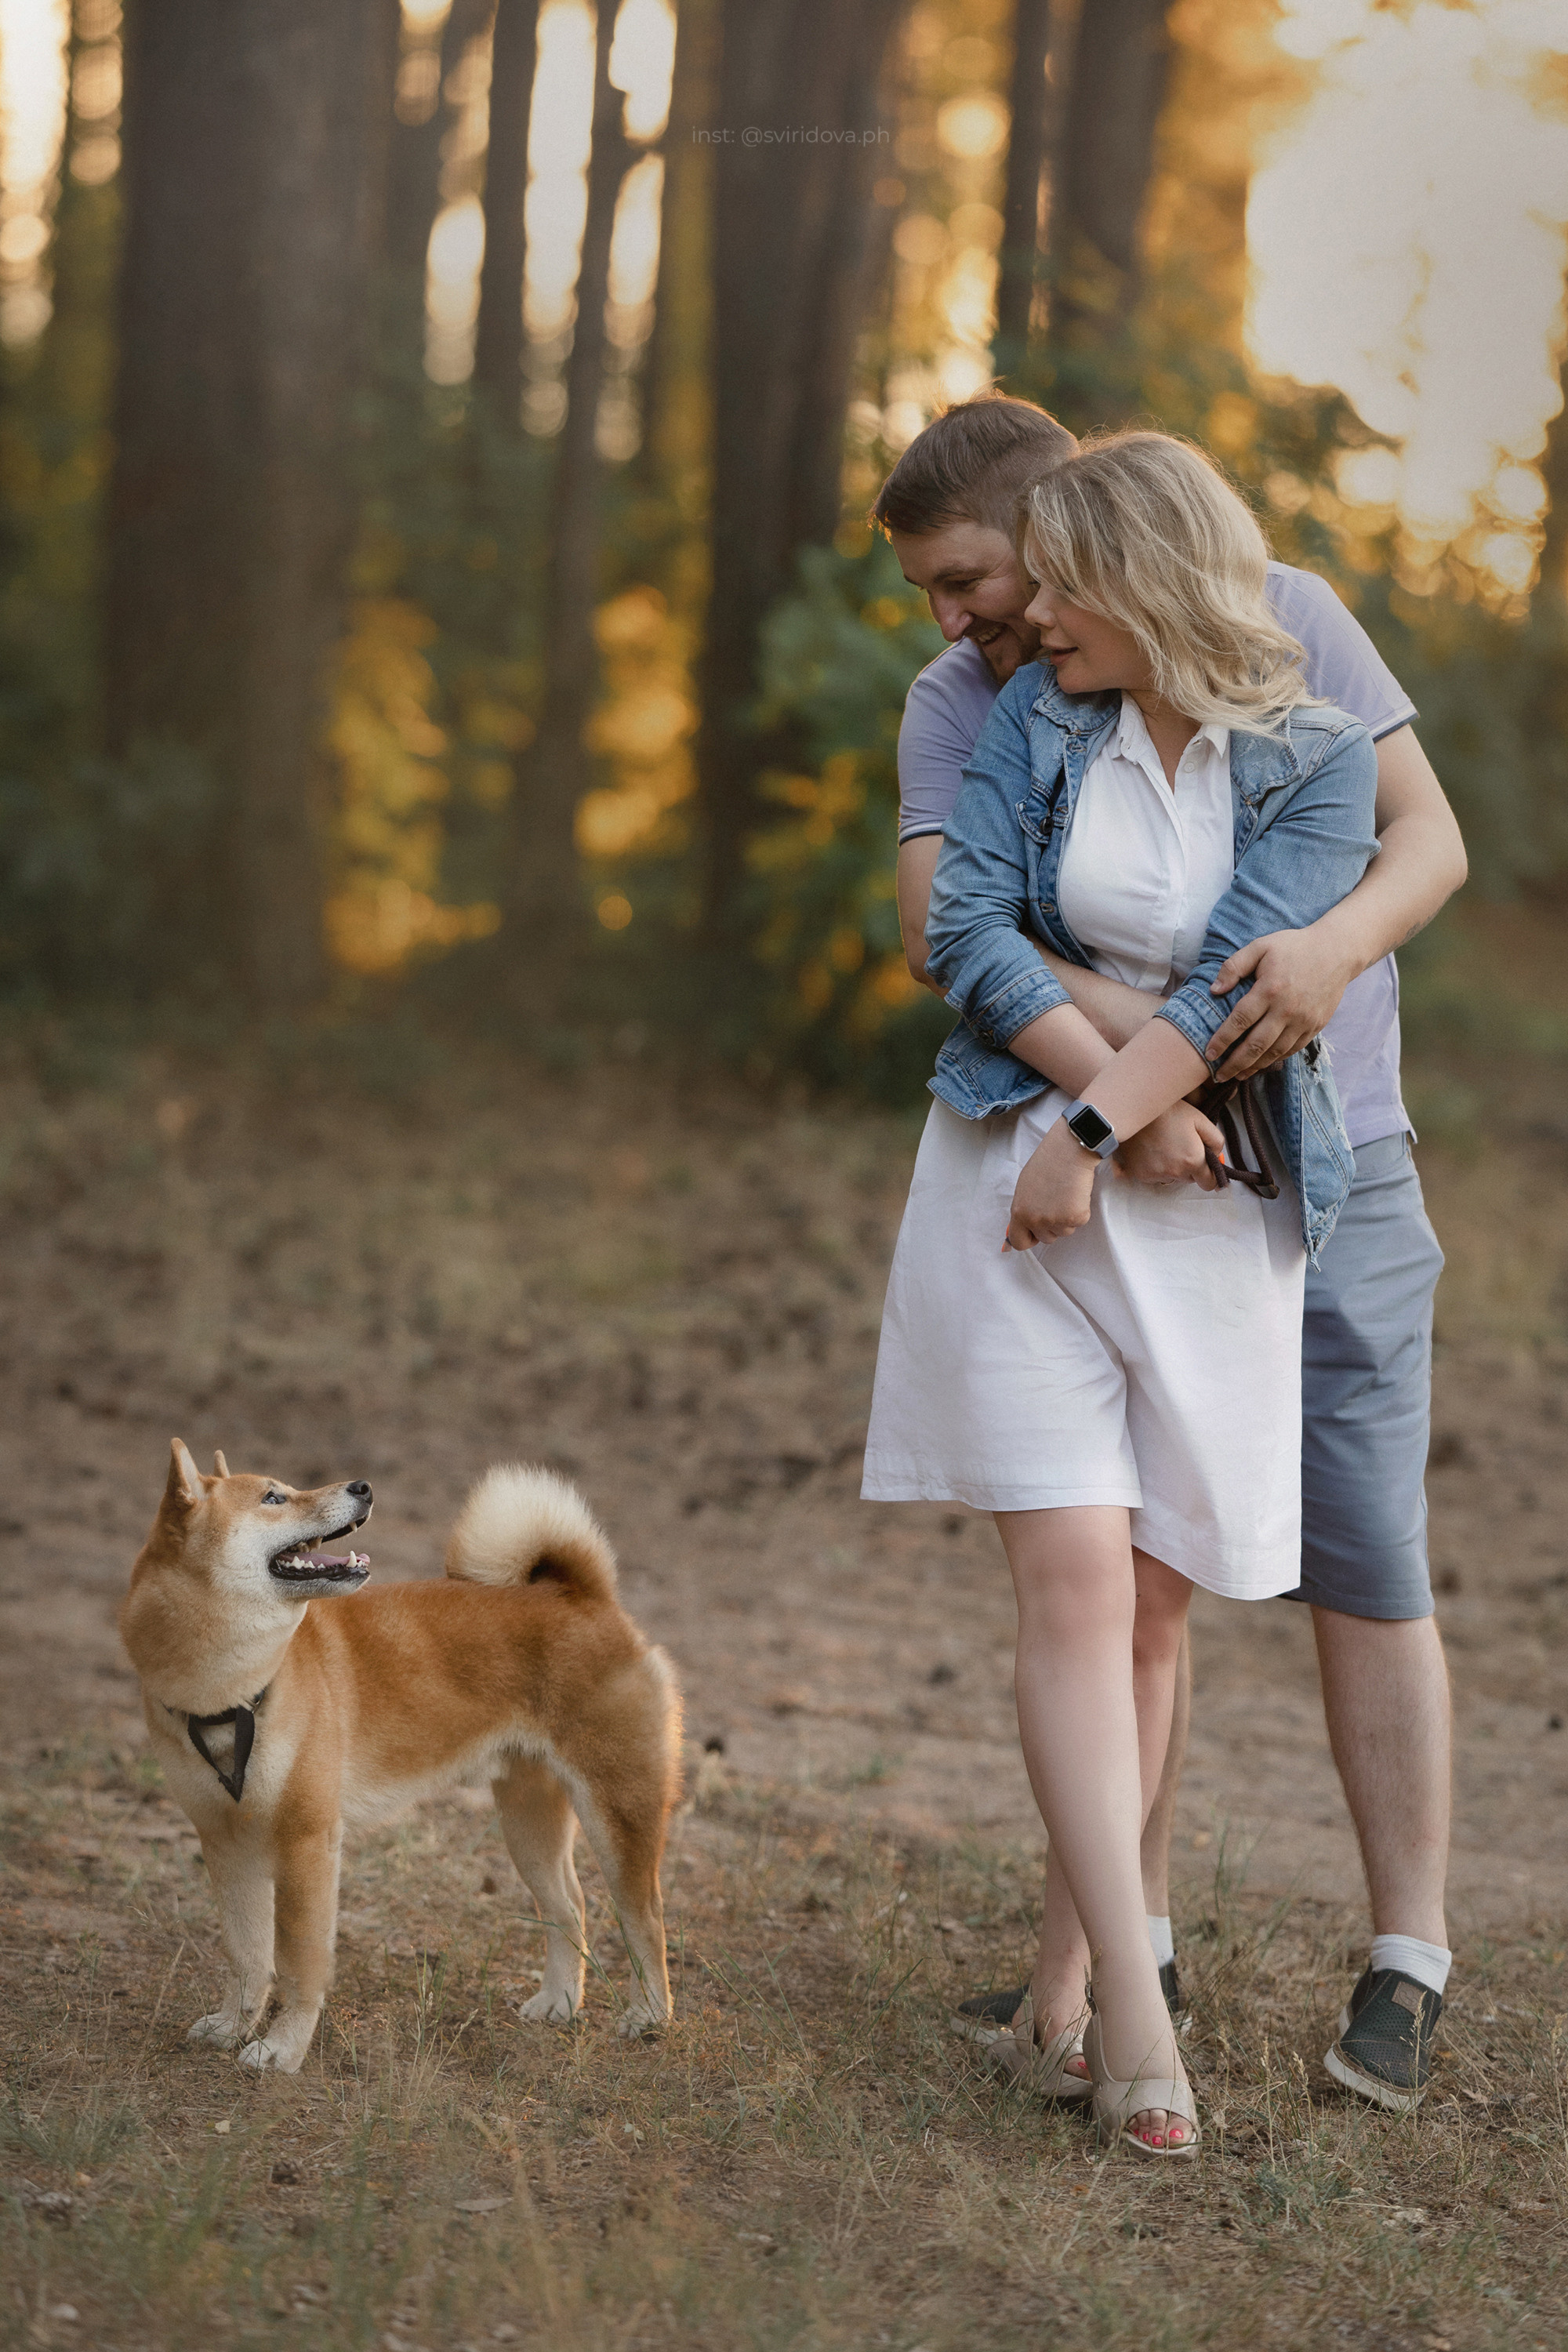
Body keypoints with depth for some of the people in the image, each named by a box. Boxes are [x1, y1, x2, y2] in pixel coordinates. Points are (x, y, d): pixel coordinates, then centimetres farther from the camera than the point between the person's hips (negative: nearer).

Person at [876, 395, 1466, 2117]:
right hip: (1115, 1183, 3)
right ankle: (1128, 1948, 16)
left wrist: (1339, 943, -33)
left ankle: (1406, 1970, 7)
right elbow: (941, 923, -20)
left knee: (1362, 1569, -2)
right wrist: (1122, 1044, -36)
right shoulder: (958, 704, -3)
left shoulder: (1281, 620, -7)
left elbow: (1430, 837, -10)